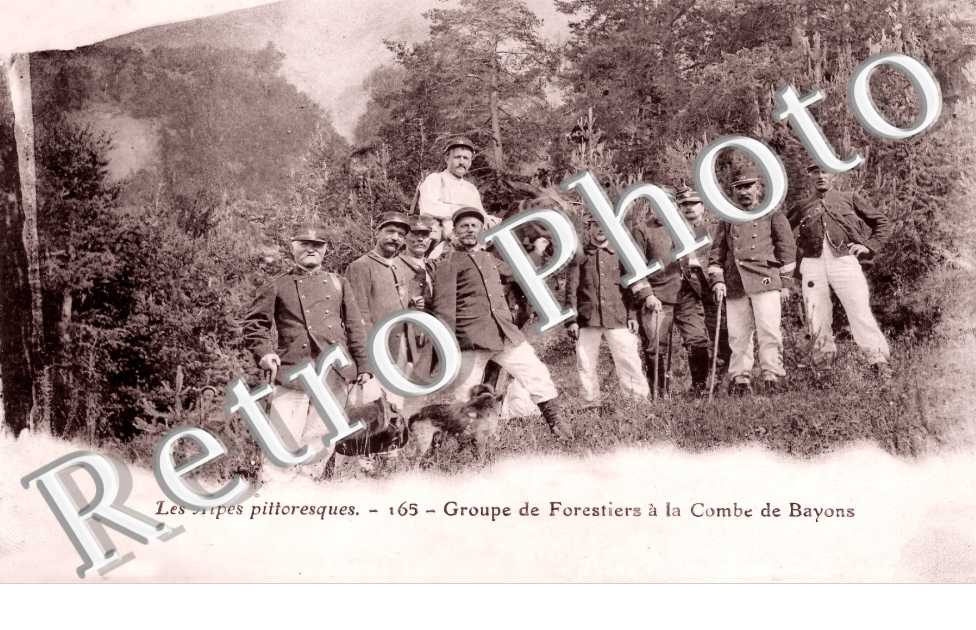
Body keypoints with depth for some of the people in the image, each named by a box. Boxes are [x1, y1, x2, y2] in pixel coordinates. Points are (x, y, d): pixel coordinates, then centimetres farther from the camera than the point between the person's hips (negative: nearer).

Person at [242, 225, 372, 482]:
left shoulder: (338, 283, 16)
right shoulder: (277, 286, 9)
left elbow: (355, 327, 14)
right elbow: (254, 322, 8)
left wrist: (363, 367, 8)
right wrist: (263, 352, -9)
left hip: (335, 374, 3)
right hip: (292, 371, -3)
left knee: (319, 437, 6)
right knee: (284, 437, -9)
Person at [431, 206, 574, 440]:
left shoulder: (489, 259, 21)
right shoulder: (449, 264, 0)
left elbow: (515, 270, 43)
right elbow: (444, 308, -8)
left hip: (506, 333, 6)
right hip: (471, 341, -6)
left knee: (537, 374, 2)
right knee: (465, 395, -3)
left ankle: (555, 421, 13)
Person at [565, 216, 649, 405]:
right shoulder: (580, 256, 7)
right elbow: (571, 289, 4)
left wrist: (632, 315, 4)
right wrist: (571, 319, -3)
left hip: (618, 318, 0)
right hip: (587, 319, 0)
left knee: (629, 363, -4)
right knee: (586, 366, 3)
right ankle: (591, 406, 13)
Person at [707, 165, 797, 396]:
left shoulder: (773, 214, 10)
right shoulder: (728, 220, 20)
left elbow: (787, 248, 6)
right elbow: (716, 252, 20)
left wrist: (785, 282, 1)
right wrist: (717, 281, 6)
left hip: (765, 282, -3)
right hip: (734, 286, 4)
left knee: (769, 331, -11)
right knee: (738, 335, 3)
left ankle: (773, 377, -6)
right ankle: (740, 380, 10)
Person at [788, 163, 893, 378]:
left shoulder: (849, 199, 17)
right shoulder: (803, 207, 20)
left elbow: (882, 222, 18)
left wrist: (869, 246, 4)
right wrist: (796, 253, 9)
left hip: (844, 259, -2)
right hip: (813, 264, 2)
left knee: (860, 311, -12)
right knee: (816, 316, -1)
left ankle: (879, 360, -10)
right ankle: (822, 359, 10)